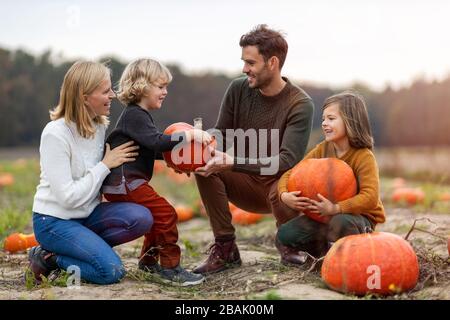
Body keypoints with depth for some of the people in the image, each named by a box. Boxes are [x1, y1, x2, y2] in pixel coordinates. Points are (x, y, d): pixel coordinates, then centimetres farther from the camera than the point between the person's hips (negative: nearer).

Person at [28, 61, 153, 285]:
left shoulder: (99, 126, 1)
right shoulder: (56, 134, -20)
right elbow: (68, 197, -23)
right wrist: (105, 165, -18)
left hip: (86, 214, 7)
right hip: (54, 221, -6)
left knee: (141, 217, -19)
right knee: (111, 270, -21)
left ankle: (85, 246, -4)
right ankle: (49, 258, 0)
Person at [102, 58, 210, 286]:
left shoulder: (139, 115, 20)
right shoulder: (134, 115, -13)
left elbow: (151, 149, 27)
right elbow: (157, 142, -27)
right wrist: (190, 135, -28)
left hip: (124, 183, 11)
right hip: (123, 182, -11)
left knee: (158, 216, 20)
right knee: (165, 213, -16)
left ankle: (148, 260, 33)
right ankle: (170, 267, -10)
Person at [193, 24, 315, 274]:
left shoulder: (300, 104, -18)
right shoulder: (238, 89, -5)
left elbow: (287, 160, -28)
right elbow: (220, 137, -2)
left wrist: (233, 163, -40)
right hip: (245, 185, 4)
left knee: (281, 192, -38)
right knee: (204, 165, -22)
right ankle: (225, 248, -10)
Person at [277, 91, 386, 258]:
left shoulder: (364, 157, -20)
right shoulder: (321, 150, -3)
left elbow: (370, 197, -32)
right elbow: (290, 174, -3)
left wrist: (335, 208, -40)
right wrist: (285, 195, -25)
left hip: (360, 217, -5)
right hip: (324, 214, 5)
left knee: (341, 221, -40)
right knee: (285, 234, -12)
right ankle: (327, 250, 9)